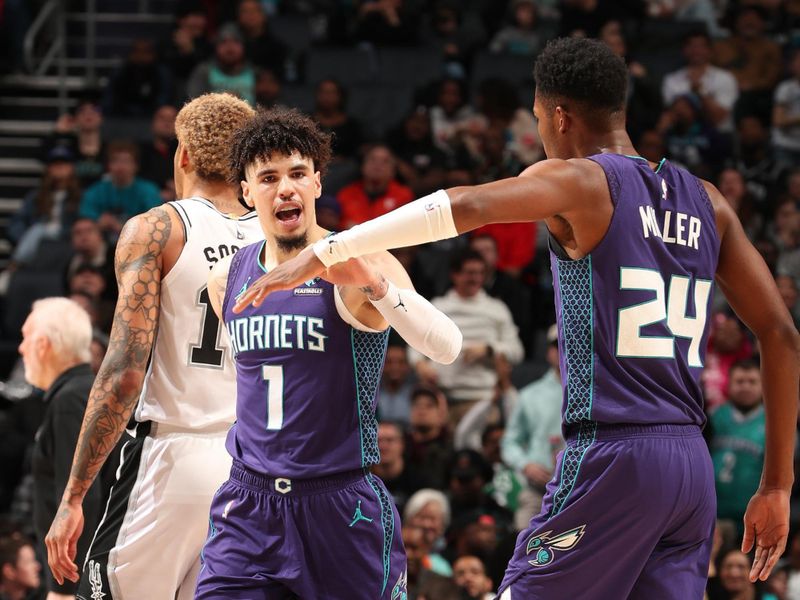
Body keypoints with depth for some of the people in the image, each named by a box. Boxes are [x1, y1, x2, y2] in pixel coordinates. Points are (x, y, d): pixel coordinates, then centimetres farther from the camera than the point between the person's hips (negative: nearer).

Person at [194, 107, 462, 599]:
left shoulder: (357, 267, -10)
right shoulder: (228, 280, 7)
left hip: (343, 506, -4)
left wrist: (374, 284, -38)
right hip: (248, 507, 4)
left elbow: (446, 348, -25)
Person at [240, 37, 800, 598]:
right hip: (693, 467, 6)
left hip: (610, 457, -6)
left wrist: (321, 254, -18)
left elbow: (464, 206, -20)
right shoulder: (706, 203, 14)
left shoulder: (578, 179, -3)